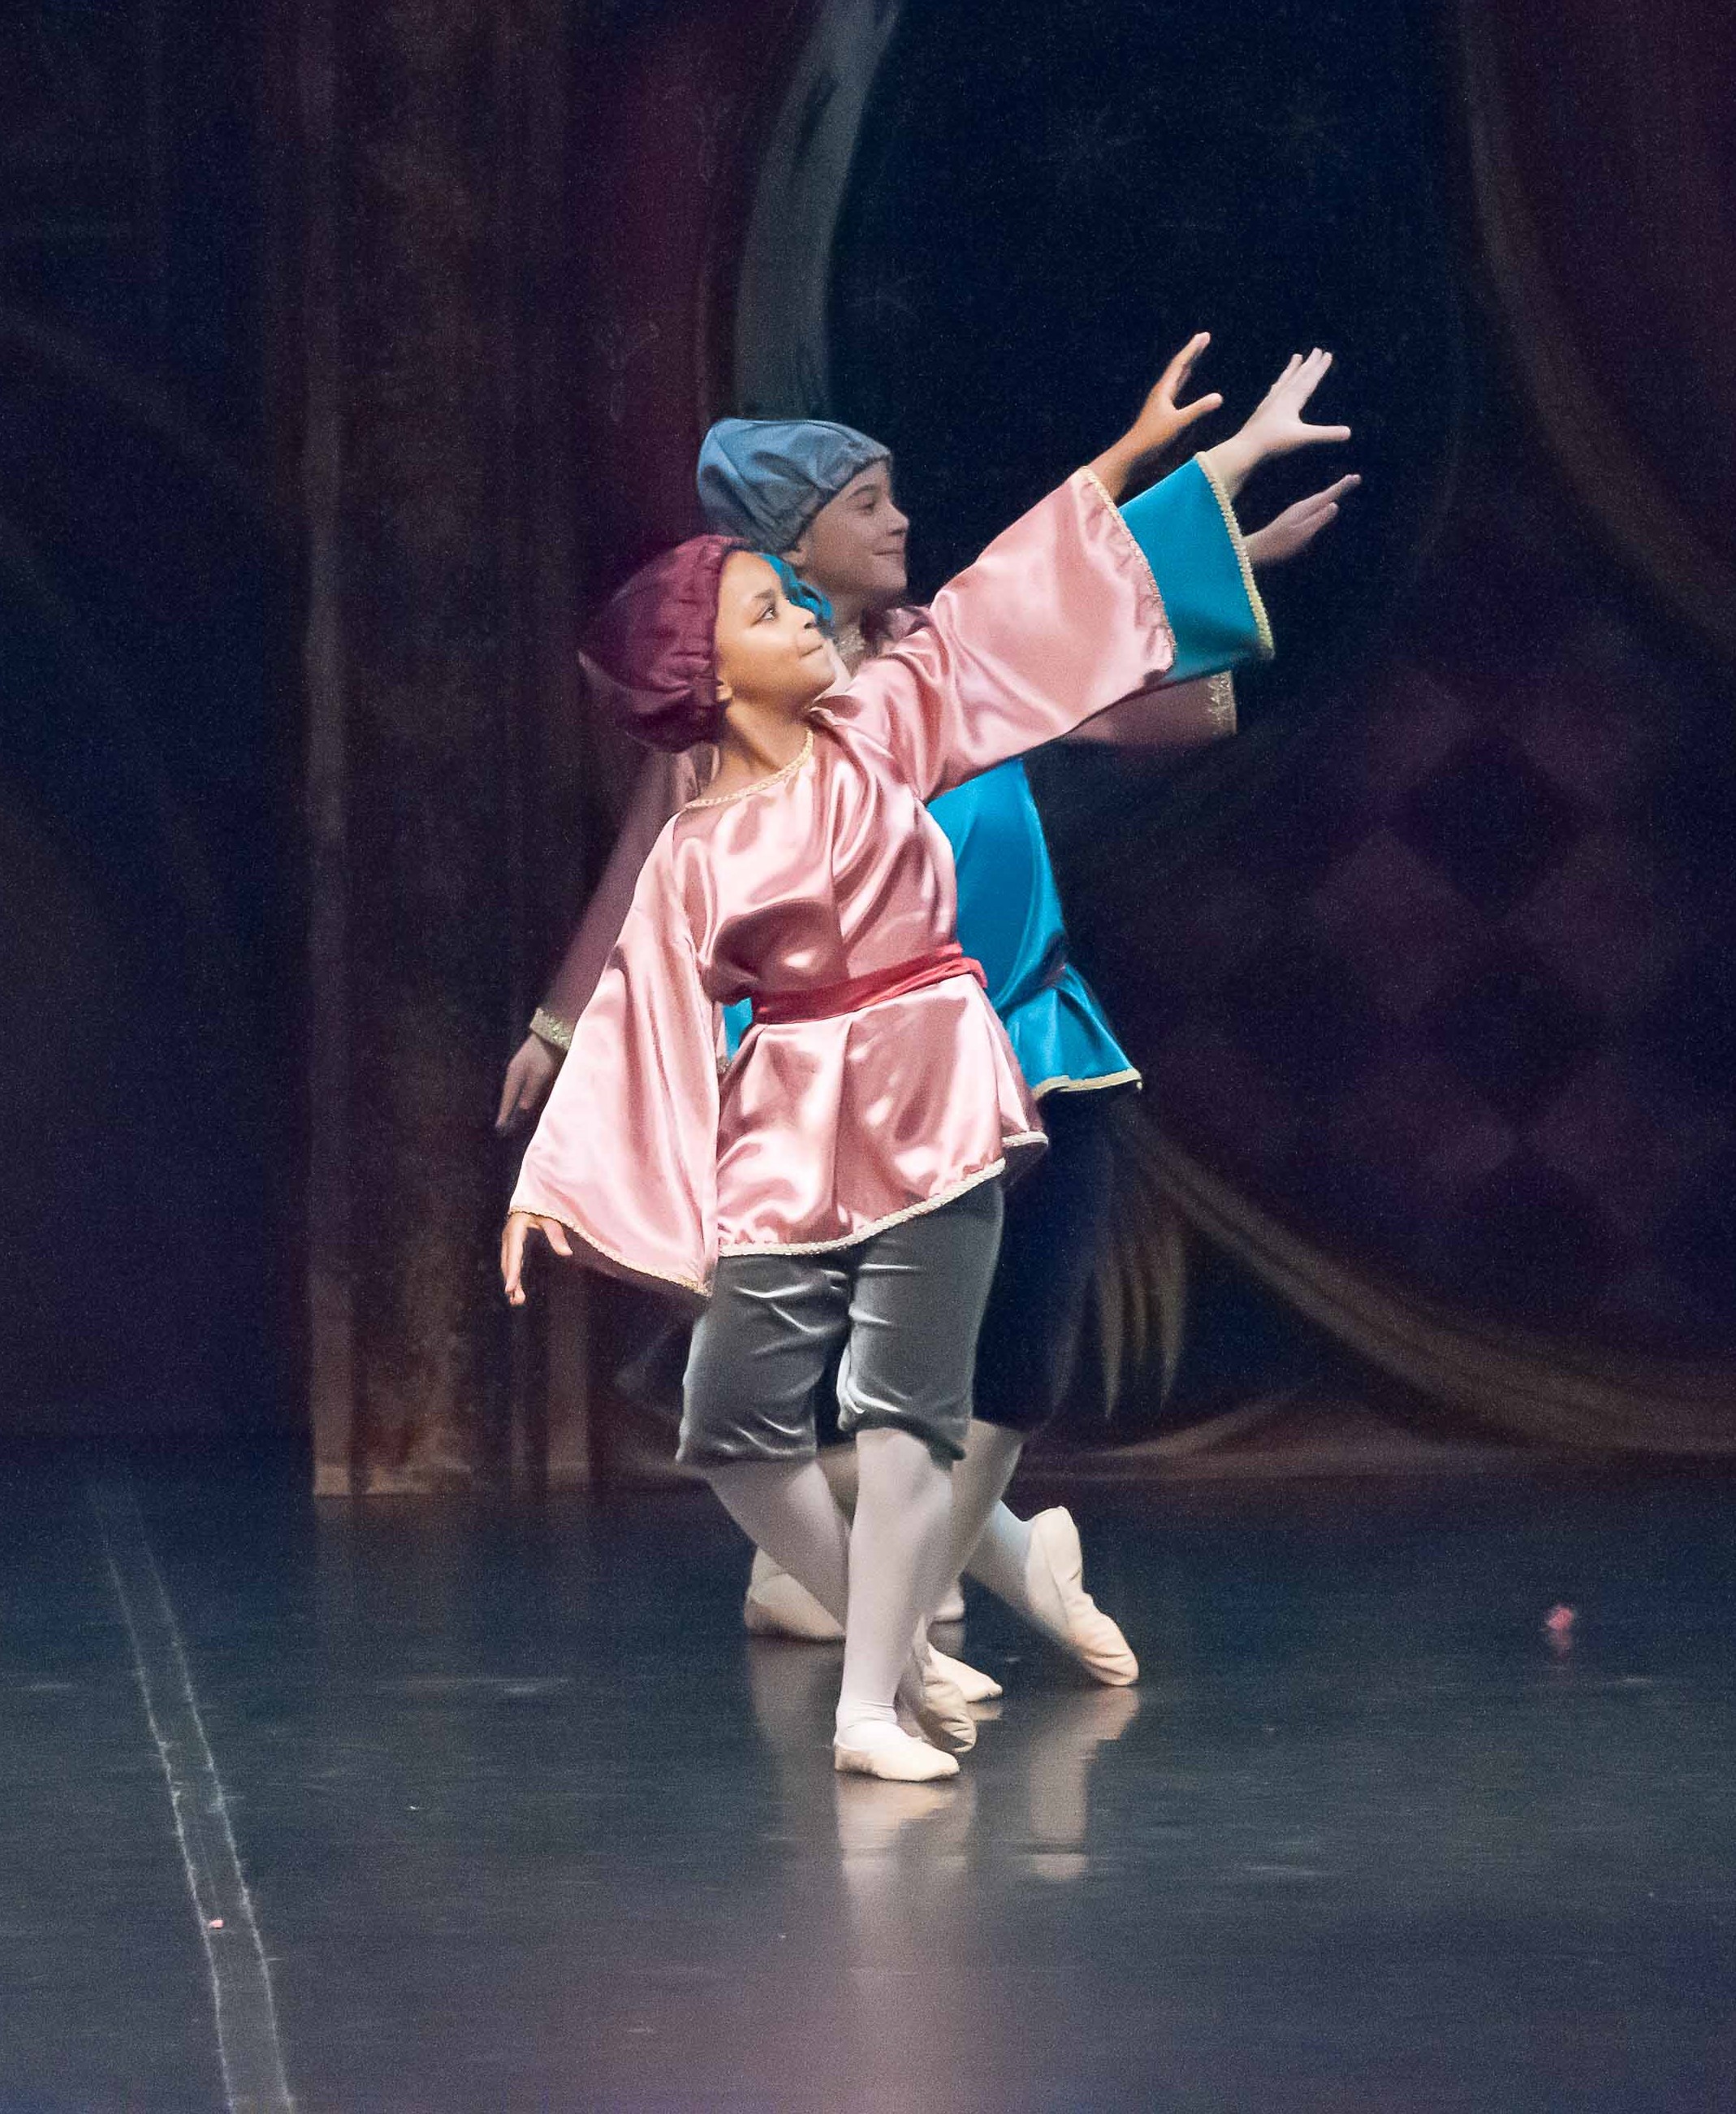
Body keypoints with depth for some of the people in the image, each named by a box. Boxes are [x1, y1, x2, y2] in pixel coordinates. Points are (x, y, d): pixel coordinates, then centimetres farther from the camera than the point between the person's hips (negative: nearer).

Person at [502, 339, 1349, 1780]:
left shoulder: (881, 732, 4)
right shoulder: (692, 854, 4)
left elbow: (988, 614, 2)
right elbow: (633, 1016, 5)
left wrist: (1145, 450, 1)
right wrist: (547, 1182, 1)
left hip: (925, 1108, -1)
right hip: (784, 1135, 1)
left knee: (905, 1407, -8)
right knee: (737, 1421, -2)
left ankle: (872, 1702, -6)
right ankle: (888, 1629, 20)